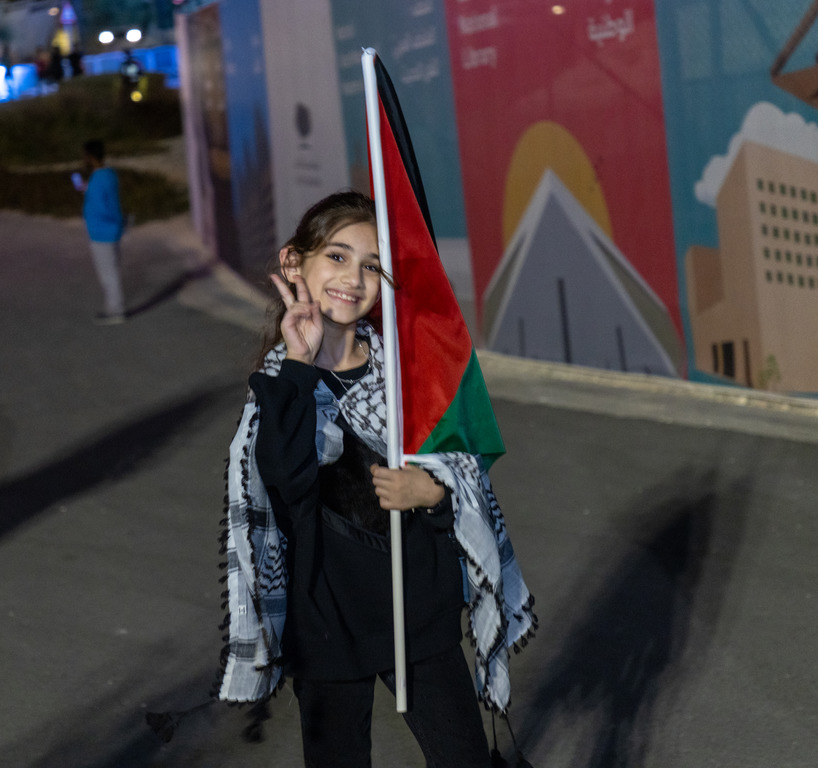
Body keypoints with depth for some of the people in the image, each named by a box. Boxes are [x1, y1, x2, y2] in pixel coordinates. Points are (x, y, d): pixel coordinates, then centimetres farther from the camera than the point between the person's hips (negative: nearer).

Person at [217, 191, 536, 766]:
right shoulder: (282, 379, -8)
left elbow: (463, 468, 7)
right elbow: (286, 476, -27)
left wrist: (430, 491, -14)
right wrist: (299, 365, -29)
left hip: (422, 604, 2)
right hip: (328, 614, -2)